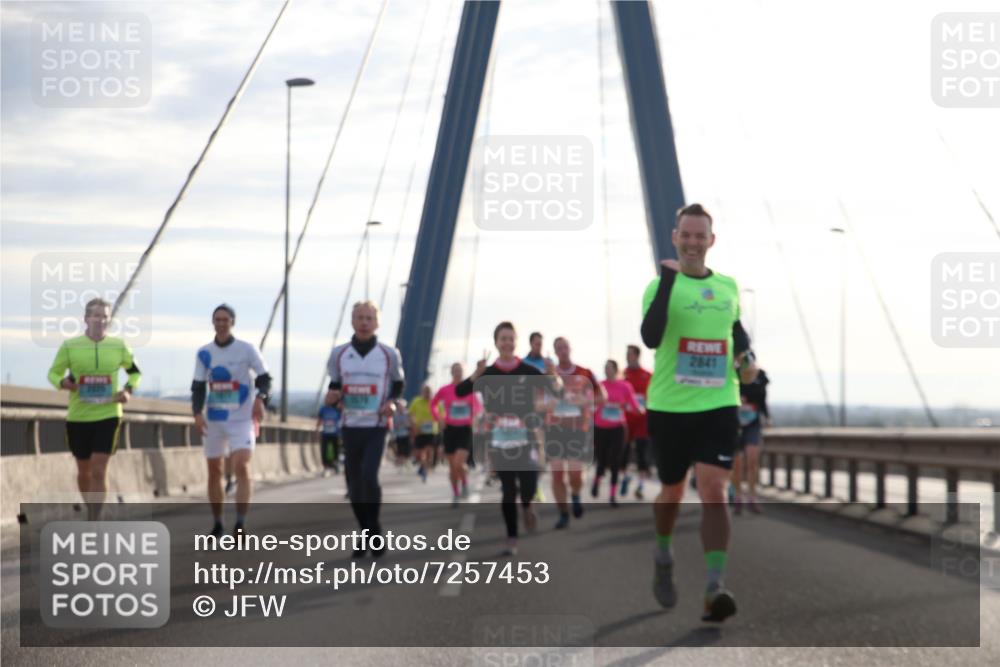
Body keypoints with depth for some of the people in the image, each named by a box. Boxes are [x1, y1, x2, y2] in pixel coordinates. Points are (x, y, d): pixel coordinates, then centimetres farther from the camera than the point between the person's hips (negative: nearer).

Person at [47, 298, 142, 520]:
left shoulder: (119, 346, 0)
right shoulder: (69, 346, -3)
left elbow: (134, 372, 16)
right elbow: (53, 373, 6)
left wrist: (128, 389, -4)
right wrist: (63, 382, -17)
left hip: (108, 416, -1)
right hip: (77, 417, 1)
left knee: (99, 471, -11)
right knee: (84, 471, 13)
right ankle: (92, 513, 36)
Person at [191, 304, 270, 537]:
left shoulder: (247, 349, -4)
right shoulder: (204, 353, 5)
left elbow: (264, 378, -1)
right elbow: (198, 387, 5)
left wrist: (260, 398, -21)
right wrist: (197, 413, -11)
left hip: (242, 420, -4)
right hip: (213, 421, 4)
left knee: (242, 468, -18)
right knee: (214, 472, 9)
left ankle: (241, 523, -20)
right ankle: (217, 524, 22)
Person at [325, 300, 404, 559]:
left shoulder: (389, 354, 0)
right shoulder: (339, 354, 5)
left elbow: (398, 383, 13)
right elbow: (335, 385, 15)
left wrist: (392, 402, -6)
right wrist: (332, 397, -8)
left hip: (377, 425, -3)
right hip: (350, 426, 3)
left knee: (368, 475, -21)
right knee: (354, 482, 6)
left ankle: (374, 531, -4)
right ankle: (367, 535, 21)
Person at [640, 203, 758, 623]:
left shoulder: (728, 287, 9)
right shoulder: (661, 285, -6)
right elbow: (650, 338, -25)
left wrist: (746, 356, 9)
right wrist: (668, 279, -28)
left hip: (718, 405, 2)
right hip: (669, 407, -2)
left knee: (714, 491, -13)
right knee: (672, 492, 12)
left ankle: (714, 588, -17)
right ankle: (663, 560, 42)